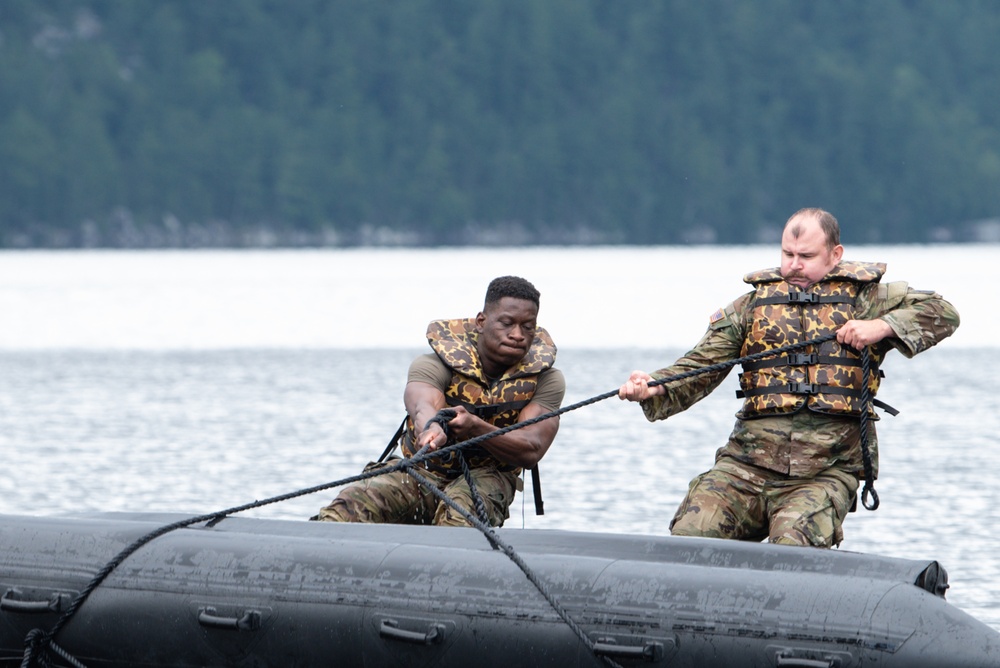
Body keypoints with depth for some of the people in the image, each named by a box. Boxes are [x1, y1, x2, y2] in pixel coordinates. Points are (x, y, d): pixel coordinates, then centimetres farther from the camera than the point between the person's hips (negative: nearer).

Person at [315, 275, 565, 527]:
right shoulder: (436, 365, -11)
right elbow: (422, 404, -35)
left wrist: (475, 428, -37)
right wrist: (431, 427, -62)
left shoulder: (546, 380, -5)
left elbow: (531, 452, -18)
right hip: (422, 471, 1)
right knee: (353, 503, -29)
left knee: (461, 508, -39)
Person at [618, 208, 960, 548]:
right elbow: (699, 366, 11)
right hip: (747, 463, 3)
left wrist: (882, 327, -8)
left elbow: (943, 313, 8)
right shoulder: (753, 305, 16)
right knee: (689, 537, -18)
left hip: (825, 472, -3)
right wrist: (653, 388, -9)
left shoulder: (862, 297, 10)